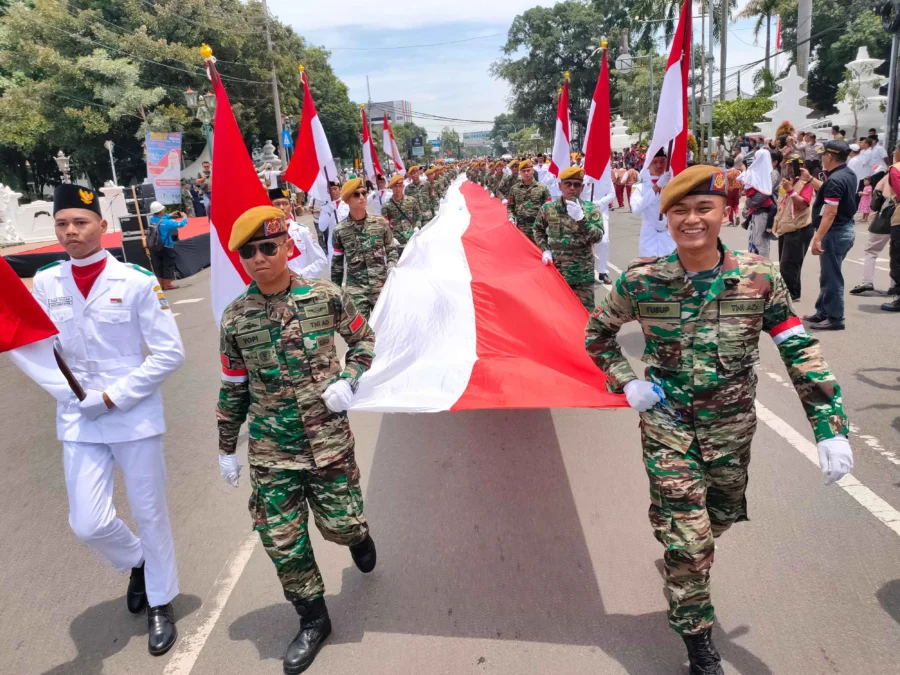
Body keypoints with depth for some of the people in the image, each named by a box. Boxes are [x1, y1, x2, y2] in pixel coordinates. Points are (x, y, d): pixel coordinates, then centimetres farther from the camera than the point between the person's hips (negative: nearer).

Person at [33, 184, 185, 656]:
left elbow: (169, 354, -10)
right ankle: (136, 561, 36)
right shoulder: (45, 284, 1)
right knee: (88, 524, 2)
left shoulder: (137, 281, -10)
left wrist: (114, 397, -14)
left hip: (135, 415, -2)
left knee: (150, 514, 10)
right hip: (77, 419, 3)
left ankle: (160, 604, 32)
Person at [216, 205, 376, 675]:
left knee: (339, 524, 8)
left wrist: (348, 379, -13)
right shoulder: (235, 318, -5)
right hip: (271, 452, 2)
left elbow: (365, 340, 5)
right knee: (282, 541, 6)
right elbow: (233, 387, 5)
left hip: (328, 439, -1)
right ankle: (313, 620, 31)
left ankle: (357, 535, 48)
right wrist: (227, 447, 11)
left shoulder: (326, 297, -9)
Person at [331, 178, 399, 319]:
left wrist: (391, 271, -8)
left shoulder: (381, 223, 0)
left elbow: (392, 250, 8)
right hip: (356, 288, -1)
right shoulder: (340, 230, 0)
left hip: (381, 286, 1)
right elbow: (337, 262, 8)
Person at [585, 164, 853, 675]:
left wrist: (831, 426, -15)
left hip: (732, 423, 3)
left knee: (721, 516, 22)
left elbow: (802, 352, -9)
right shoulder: (642, 280, -13)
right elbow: (597, 334, 4)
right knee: (689, 537, -2)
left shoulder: (759, 278, -12)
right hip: (667, 422, -2)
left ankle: (681, 561, 56)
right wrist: (627, 382, -7)